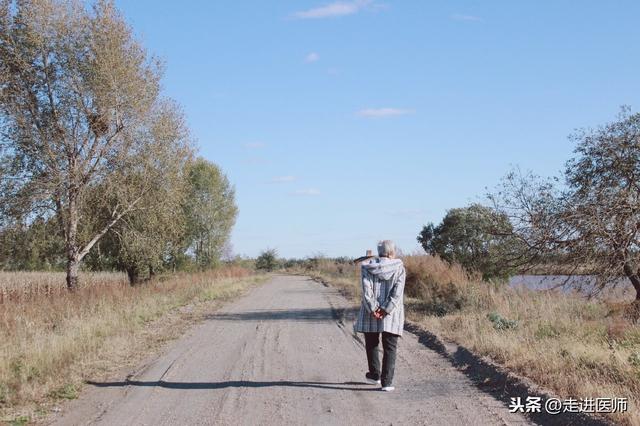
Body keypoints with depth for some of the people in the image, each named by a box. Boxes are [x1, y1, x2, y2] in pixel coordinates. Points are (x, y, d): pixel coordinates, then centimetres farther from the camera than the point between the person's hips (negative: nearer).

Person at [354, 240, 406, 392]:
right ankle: (387, 382, 0)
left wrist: (373, 308, -12)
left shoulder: (368, 267, 1)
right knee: (389, 348, 4)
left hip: (371, 312, 1)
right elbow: (398, 291, -11)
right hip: (391, 316, -1)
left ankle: (375, 375, 29)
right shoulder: (399, 268, -1)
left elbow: (366, 289, -9)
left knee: (372, 344, 19)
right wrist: (386, 309, -13)